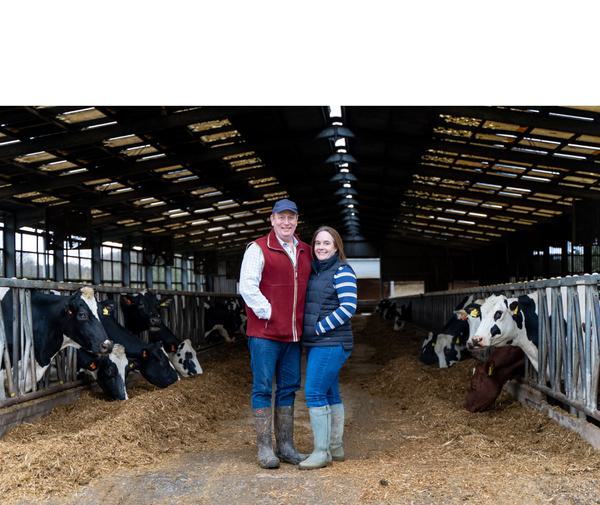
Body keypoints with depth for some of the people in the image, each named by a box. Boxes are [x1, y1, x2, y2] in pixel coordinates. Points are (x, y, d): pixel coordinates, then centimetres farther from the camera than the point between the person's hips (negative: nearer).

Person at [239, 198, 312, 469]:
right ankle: (264, 448, 7)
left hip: (293, 334, 6)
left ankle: (286, 446, 21)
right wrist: (267, 313, -13)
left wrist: (306, 319, 11)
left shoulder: (305, 252, 14)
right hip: (265, 333, -6)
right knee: (263, 388, -1)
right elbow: (247, 286, -11)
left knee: (289, 388, 11)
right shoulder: (258, 249, -4)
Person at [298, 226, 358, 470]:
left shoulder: (342, 271, -9)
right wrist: (308, 331, 8)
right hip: (315, 343, 8)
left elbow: (348, 307, -17)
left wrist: (320, 327, -15)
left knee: (314, 393, -12)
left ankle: (321, 452, -6)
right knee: (330, 395, 12)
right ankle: (336, 448, 21)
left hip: (331, 343, -8)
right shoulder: (314, 271, 14)